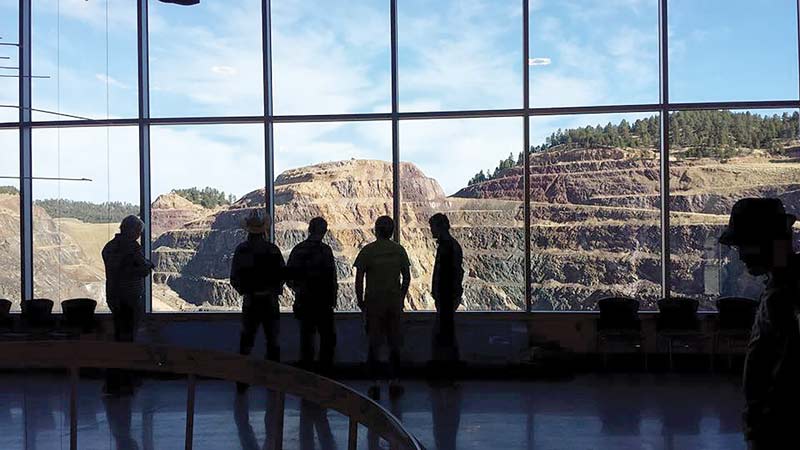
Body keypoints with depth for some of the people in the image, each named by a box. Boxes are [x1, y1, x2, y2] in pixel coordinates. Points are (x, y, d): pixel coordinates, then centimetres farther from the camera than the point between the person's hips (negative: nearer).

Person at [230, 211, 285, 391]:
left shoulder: (241, 250, -6)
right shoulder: (273, 249, -7)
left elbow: (234, 279, -2)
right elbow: (283, 275, -2)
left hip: (250, 301, 0)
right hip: (271, 300, 0)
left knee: (246, 340, 10)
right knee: (273, 340, 10)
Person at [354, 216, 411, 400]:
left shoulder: (368, 250, -5)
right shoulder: (399, 250, 3)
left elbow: (359, 278, -6)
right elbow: (406, 277, 6)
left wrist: (360, 301, 4)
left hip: (373, 302, -2)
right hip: (395, 302, 2)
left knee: (374, 344, 3)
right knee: (394, 343, 9)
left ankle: (375, 384, 2)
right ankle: (394, 382, 11)